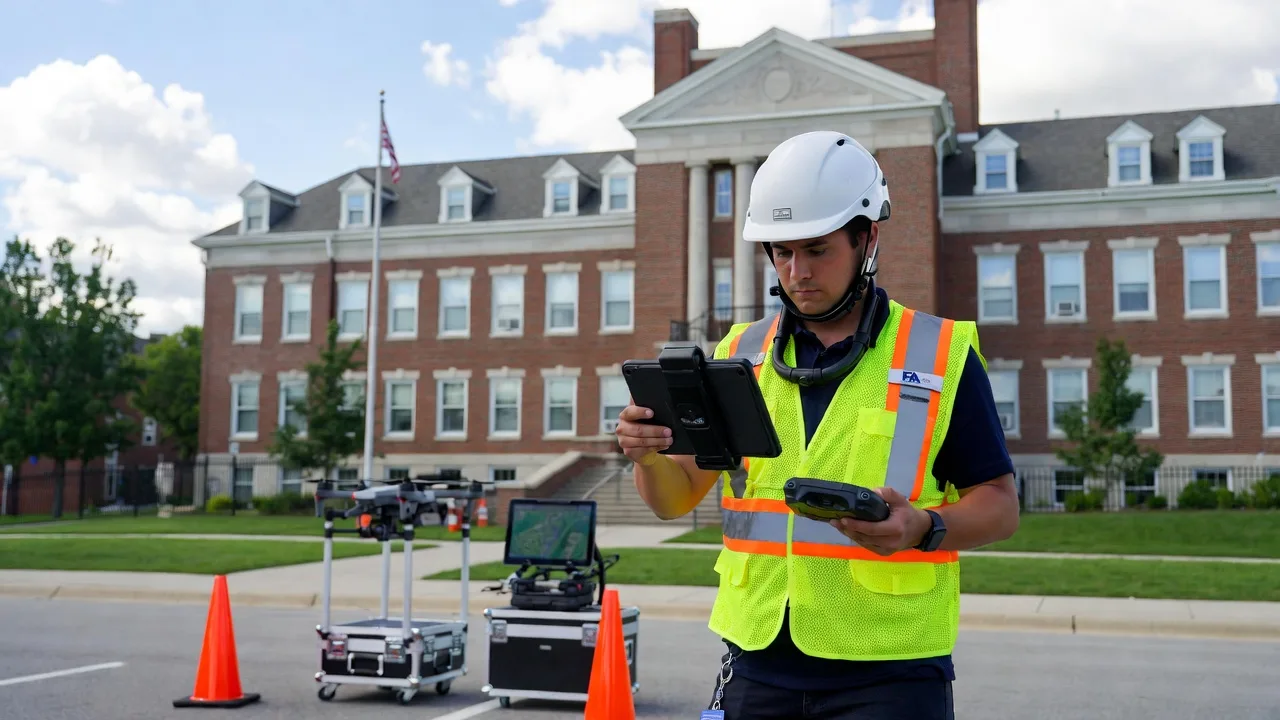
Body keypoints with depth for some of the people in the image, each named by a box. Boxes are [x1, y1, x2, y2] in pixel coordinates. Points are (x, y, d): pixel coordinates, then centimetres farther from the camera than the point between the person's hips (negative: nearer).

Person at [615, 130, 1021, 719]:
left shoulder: (940, 355, -2)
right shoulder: (740, 354, 8)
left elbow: (999, 505, 0)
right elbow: (678, 497, 9)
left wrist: (923, 527, -20)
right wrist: (649, 457, -12)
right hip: (758, 665, 3)